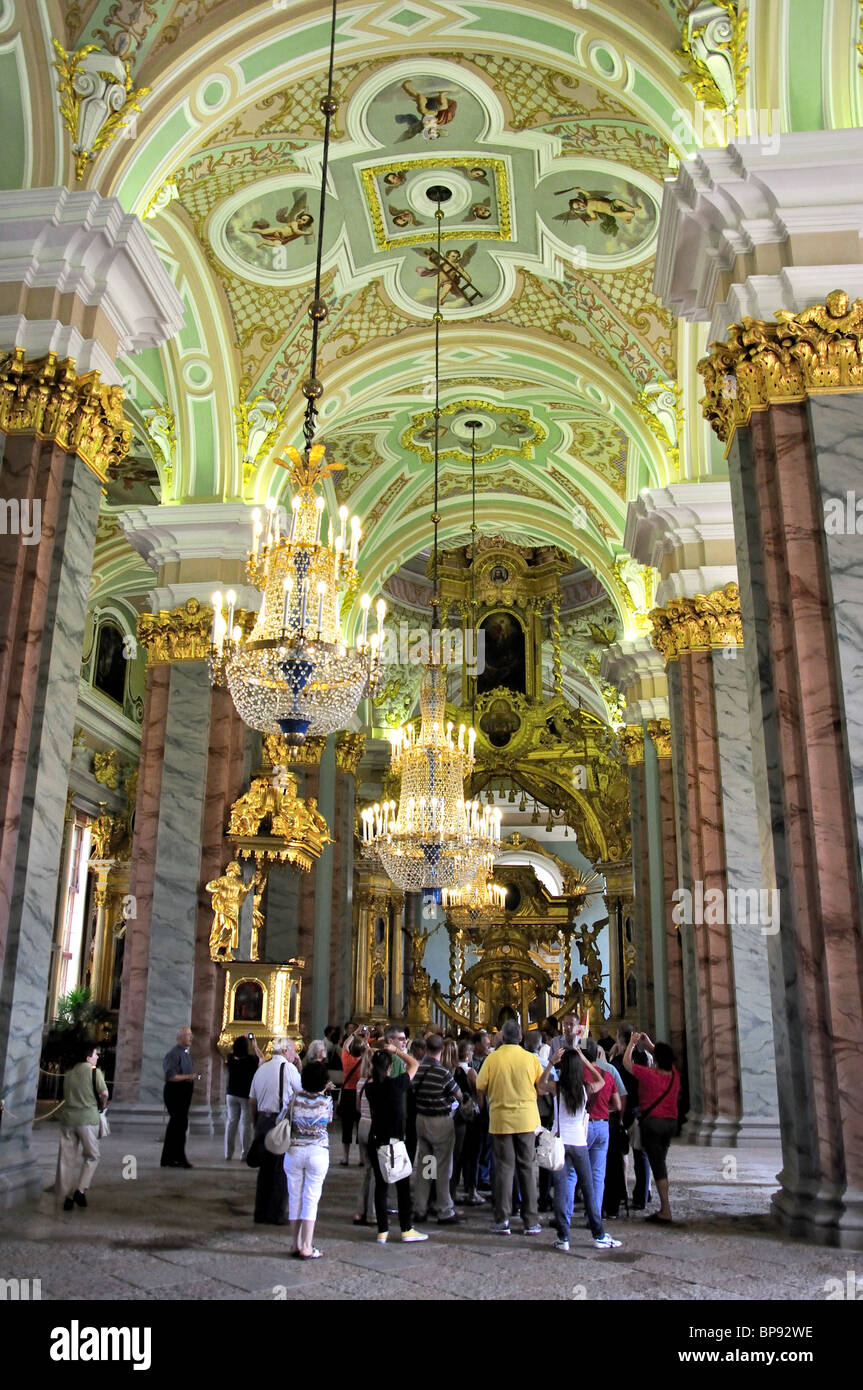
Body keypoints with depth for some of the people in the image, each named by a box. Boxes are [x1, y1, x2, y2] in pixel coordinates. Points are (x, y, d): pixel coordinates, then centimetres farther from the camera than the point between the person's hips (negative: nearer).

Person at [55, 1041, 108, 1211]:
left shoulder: (70, 1073, 13)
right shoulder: (94, 1071, -4)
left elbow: (66, 1095, 15)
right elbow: (104, 1093, -10)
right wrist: (102, 1106, 10)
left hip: (67, 1118, 5)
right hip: (87, 1118, -5)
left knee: (68, 1158, 10)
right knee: (92, 1156, 9)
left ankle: (67, 1197, 12)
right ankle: (80, 1190, -2)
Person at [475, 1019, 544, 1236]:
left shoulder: (492, 1059, -8)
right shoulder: (531, 1058, -5)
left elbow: (481, 1088, -4)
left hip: (500, 1120, -1)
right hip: (526, 1120, 1)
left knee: (504, 1169, 7)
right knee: (527, 1168, 9)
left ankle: (502, 1221, 9)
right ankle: (531, 1222, 12)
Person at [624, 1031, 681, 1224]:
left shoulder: (649, 1074, -16)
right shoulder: (675, 1074, 1)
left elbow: (627, 1061, -4)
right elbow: (665, 1057, 22)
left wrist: (632, 1043, 9)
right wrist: (648, 1043, 25)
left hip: (653, 1122, -6)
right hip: (671, 1122, 6)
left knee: (657, 1165, -3)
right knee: (660, 1163, 16)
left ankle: (666, 1212, -4)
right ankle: (663, 1209, 20)